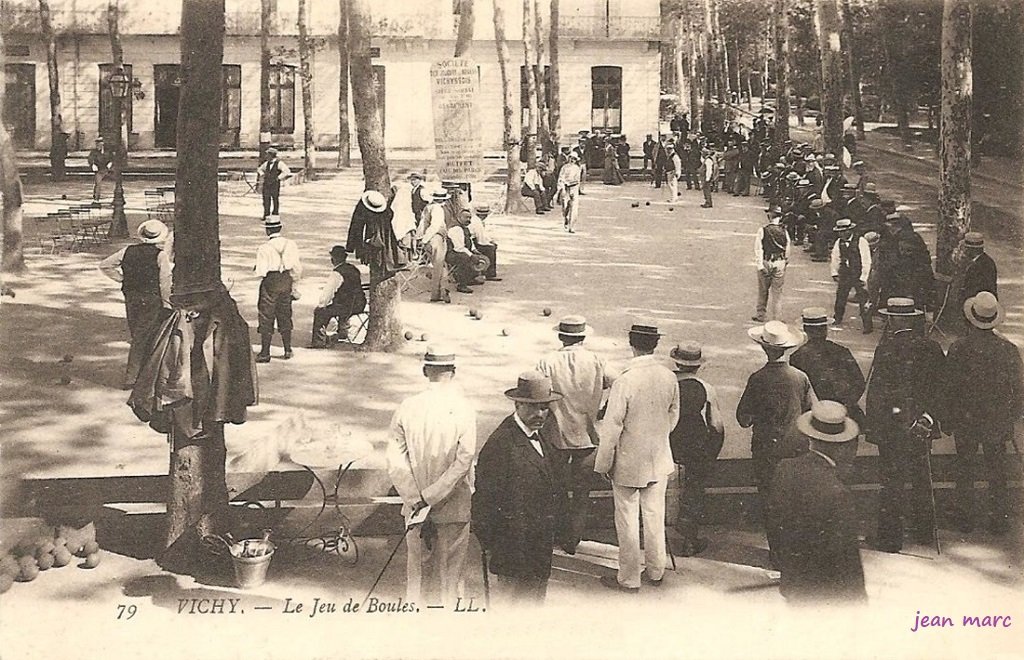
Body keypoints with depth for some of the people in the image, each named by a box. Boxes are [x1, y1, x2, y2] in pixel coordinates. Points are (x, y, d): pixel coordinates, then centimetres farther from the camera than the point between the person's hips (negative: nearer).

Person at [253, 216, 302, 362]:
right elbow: (297, 268, 3)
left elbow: (261, 273, -16)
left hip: (270, 282, -5)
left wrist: (256, 269, 7)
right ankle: (288, 350, 20)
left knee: (266, 317, 5)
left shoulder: (264, 248, -16)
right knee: (285, 315, 17)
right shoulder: (291, 244, -2)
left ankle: (265, 353, 8)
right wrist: (294, 284, 16)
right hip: (287, 281, 5)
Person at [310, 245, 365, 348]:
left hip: (347, 307, -9)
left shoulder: (336, 274, -14)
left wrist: (321, 305, 2)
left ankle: (319, 341, 7)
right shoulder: (354, 269, 11)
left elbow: (327, 293, -15)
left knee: (320, 312, 3)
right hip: (360, 305, 9)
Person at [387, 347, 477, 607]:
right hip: (455, 508, -2)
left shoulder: (407, 407, -6)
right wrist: (430, 497, -16)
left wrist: (417, 501, -7)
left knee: (418, 564, 17)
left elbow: (395, 461, -7)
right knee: (450, 569, 11)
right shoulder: (463, 408, -13)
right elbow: (464, 460, -19)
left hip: (414, 506, 2)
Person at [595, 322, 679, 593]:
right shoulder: (669, 377, -6)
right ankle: (656, 572, 29)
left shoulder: (625, 381, -22)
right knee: (655, 516, 17)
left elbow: (612, 427, -18)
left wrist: (603, 463, -7)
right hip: (660, 460, 5)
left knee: (627, 520, 7)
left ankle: (629, 579, 16)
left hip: (628, 462, -5)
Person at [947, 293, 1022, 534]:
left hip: (965, 421, -1)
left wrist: (947, 418, 3)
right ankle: (1000, 520, 21)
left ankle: (965, 519, 22)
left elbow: (948, 386, -11)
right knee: (997, 472, 15)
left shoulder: (958, 348, -17)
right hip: (997, 422, 1)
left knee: (964, 468, 16)